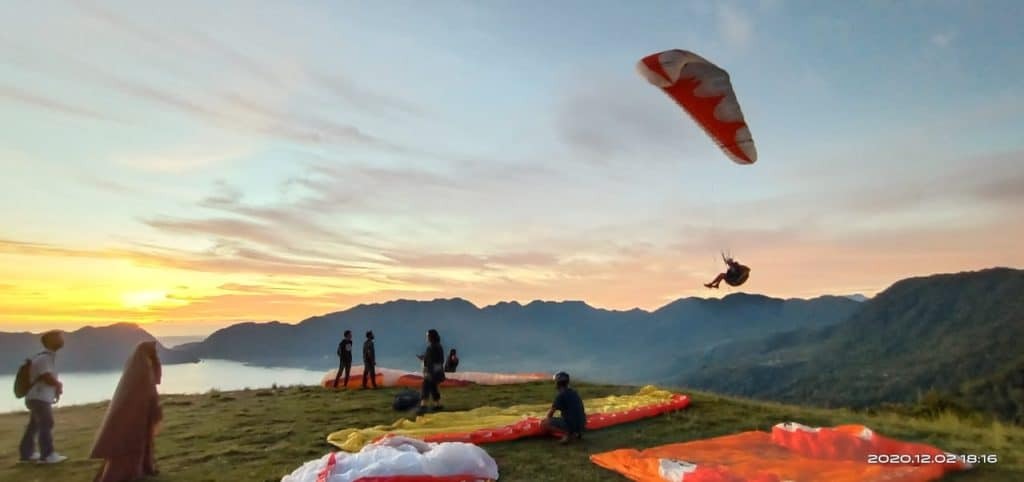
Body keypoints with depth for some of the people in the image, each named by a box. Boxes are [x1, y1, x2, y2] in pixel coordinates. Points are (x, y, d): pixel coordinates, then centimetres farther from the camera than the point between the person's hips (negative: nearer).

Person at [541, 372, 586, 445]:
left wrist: (547, 419, 19)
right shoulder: (574, 393, 14)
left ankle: (567, 433, -14)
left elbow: (550, 413, -4)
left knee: (544, 423, -7)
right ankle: (576, 433, 13)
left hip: (570, 425, -8)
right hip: (581, 425, 8)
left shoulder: (561, 395, -10)